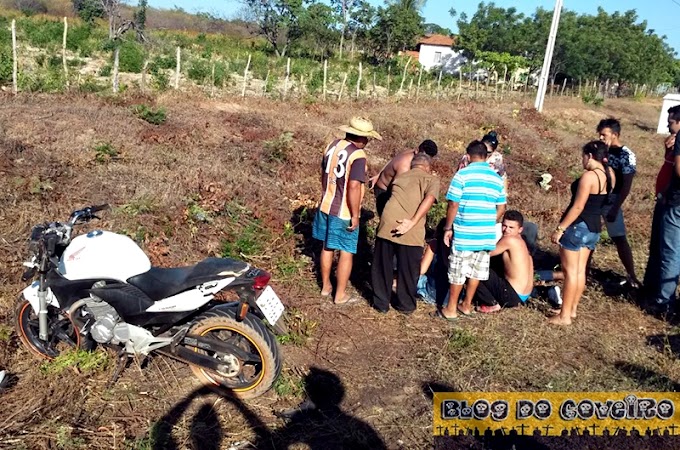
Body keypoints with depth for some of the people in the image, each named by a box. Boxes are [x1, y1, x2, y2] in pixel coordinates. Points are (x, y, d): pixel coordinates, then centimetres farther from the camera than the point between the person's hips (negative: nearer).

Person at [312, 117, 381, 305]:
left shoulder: (332, 145, 4)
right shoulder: (358, 155, -20)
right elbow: (354, 186, -27)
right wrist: (355, 215, -19)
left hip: (326, 207, 8)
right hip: (344, 213, -8)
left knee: (327, 247, 21)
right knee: (346, 253, 6)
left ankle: (325, 286, 35)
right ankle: (340, 295, 16)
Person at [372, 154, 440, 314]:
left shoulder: (399, 177, 25)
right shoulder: (432, 179, 12)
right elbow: (429, 199, -6)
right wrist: (412, 222, -13)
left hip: (388, 224, 3)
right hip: (411, 232, -2)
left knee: (382, 266, 18)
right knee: (408, 270, 16)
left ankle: (381, 303, 29)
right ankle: (406, 304, 31)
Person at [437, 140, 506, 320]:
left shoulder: (462, 174, -8)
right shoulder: (497, 178, 7)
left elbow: (453, 205, -11)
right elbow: (501, 209, 10)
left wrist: (448, 228, -2)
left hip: (464, 233, -5)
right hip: (487, 235, 5)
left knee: (458, 271, 5)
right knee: (477, 270, 15)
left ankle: (451, 309, 14)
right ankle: (467, 305, 27)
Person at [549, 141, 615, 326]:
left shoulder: (589, 176, -19)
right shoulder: (609, 174, 5)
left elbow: (578, 207, -22)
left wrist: (560, 228, -18)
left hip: (578, 226, -9)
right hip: (594, 227, 9)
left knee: (570, 270, -3)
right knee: (580, 270, 14)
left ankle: (565, 315, 2)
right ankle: (572, 310, 23)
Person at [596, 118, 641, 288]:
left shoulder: (626, 155, -11)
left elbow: (626, 186, -14)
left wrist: (615, 209, -18)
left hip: (611, 200, -6)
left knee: (620, 239, -4)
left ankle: (631, 276, 5)